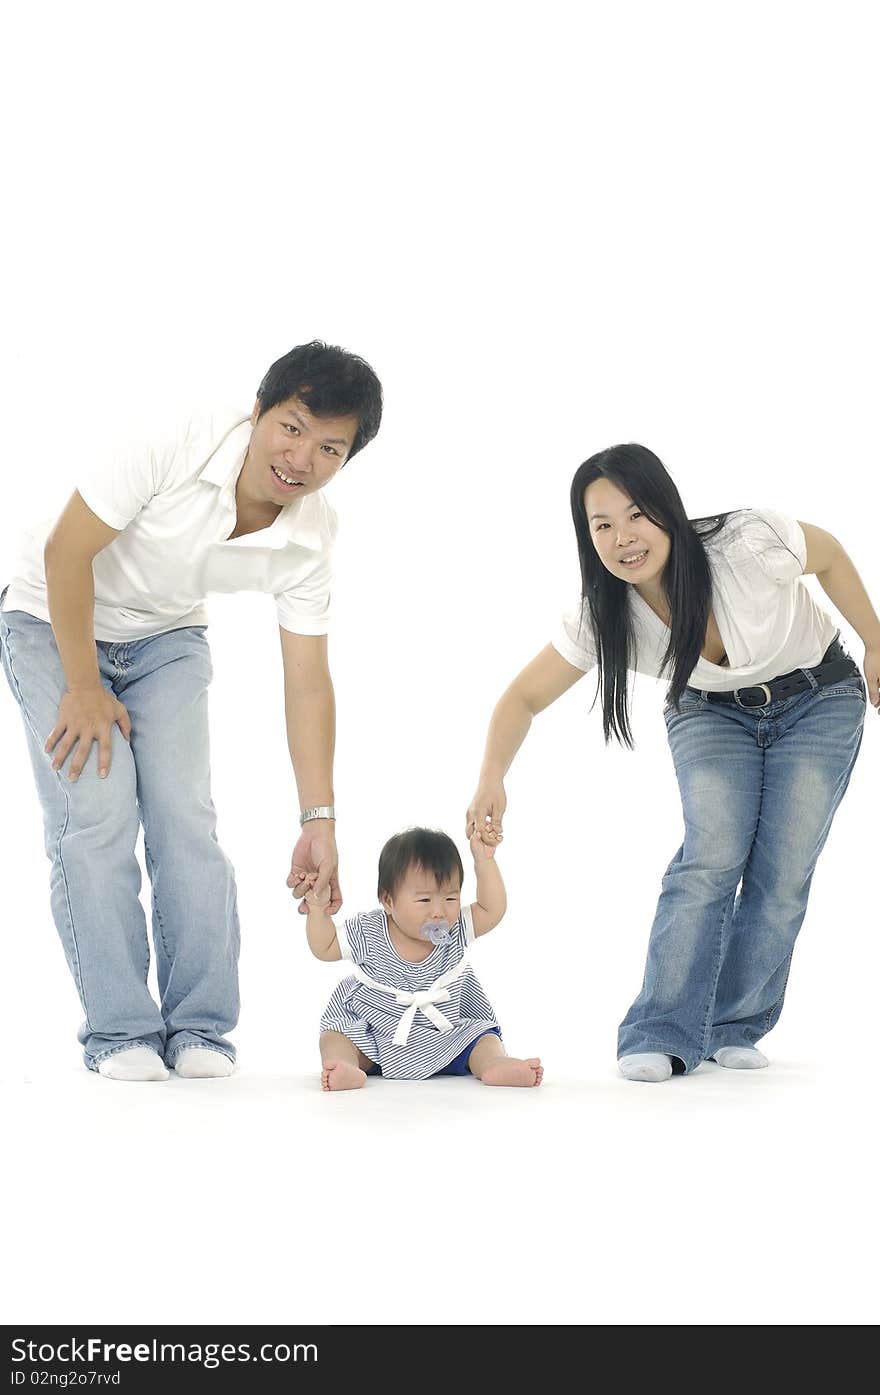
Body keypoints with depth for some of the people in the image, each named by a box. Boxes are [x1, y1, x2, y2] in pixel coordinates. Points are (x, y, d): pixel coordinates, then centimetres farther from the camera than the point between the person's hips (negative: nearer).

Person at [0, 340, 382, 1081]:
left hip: (166, 641, 4)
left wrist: (319, 819, -16)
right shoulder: (180, 448, -32)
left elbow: (308, 682, -13)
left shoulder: (311, 539, -17)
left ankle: (201, 1028, 2)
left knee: (186, 818, -8)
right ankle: (118, 1032, -5)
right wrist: (84, 688, -19)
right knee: (98, 815, -14)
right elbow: (67, 551, -25)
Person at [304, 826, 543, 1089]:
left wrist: (484, 860, -17)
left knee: (484, 1037, -16)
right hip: (374, 1034, -1)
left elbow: (493, 909, -13)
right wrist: (318, 910, -13)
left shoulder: (455, 930, -7)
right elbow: (325, 948, 0)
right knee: (335, 1036, -22)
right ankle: (346, 1068, -46)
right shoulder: (368, 933, -10)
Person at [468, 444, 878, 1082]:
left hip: (818, 702, -1)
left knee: (784, 870, -7)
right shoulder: (602, 618, -25)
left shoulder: (752, 542, -34)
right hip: (712, 714, 1)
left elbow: (829, 555, -12)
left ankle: (735, 1029, 7)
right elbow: (523, 699, -16)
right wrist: (492, 779, -35)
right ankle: (662, 1036, -13)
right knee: (712, 857, -18)